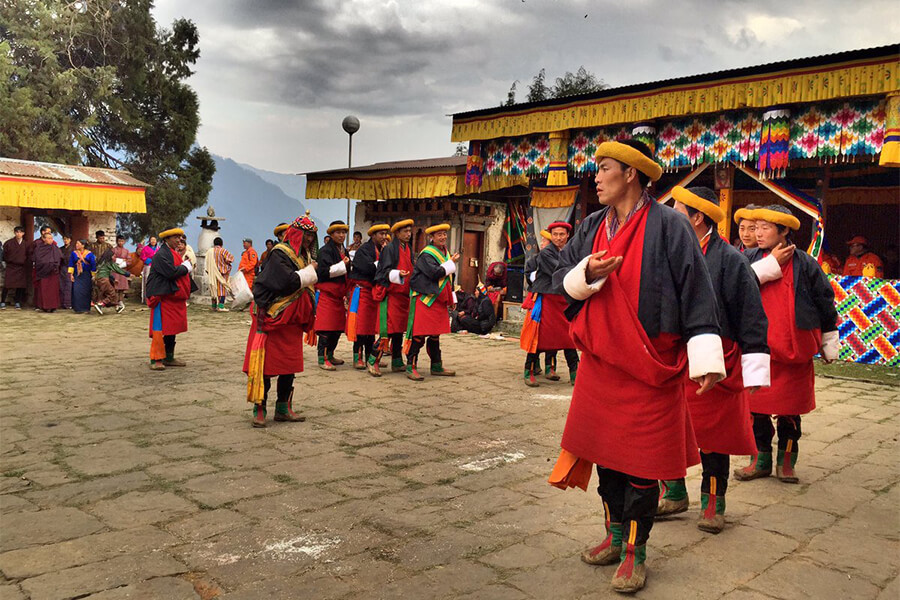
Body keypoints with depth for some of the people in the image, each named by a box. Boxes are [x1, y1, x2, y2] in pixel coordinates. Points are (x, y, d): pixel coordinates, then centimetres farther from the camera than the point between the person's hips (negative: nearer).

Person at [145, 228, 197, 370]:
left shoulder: (172, 253, 18)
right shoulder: (161, 254, -13)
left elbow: (178, 271, 23)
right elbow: (171, 272, -23)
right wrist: (186, 267, -9)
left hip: (174, 297, 10)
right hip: (163, 297, -10)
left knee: (172, 327, 13)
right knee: (160, 327, -7)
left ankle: (169, 357, 21)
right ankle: (156, 359, -2)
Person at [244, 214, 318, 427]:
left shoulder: (304, 255, 13)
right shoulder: (280, 253, -13)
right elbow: (288, 281, -24)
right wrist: (309, 271, -12)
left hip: (292, 319, 8)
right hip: (272, 317, -8)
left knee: (290, 364, 10)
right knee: (266, 363, -4)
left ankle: (283, 408, 19)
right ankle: (259, 410, 4)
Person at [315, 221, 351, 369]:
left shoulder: (344, 251, 18)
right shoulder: (325, 250, -8)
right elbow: (323, 271, -19)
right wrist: (342, 265, -17)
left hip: (339, 294, 8)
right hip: (327, 293, -8)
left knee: (338, 327, 8)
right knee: (326, 327, -9)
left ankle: (330, 355, 20)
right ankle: (322, 359, -5)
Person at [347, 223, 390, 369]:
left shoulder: (381, 250, 16)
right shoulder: (364, 249, -8)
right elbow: (368, 268, -22)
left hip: (375, 291, 7)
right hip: (363, 290, -7)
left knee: (372, 326, 8)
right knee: (361, 325, -7)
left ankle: (369, 357, 14)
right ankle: (358, 358, -3)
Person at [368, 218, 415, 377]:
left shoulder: (409, 250, 17)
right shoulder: (389, 249, -5)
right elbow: (385, 271, -12)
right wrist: (398, 274, -30)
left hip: (404, 295, 7)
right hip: (391, 294, -7)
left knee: (399, 330, 11)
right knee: (387, 330, -11)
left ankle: (397, 363, 18)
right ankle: (373, 362, -3)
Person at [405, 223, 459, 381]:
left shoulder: (446, 253, 17)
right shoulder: (426, 254, -10)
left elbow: (448, 278, 24)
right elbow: (435, 273, -23)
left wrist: (452, 299, 21)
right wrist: (451, 263, -11)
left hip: (439, 300, 8)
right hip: (424, 299, -8)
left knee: (435, 333, 14)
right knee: (419, 333, -9)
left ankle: (437, 366, 22)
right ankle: (411, 367, -4)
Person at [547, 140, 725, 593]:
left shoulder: (666, 225, -9)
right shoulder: (592, 227, 9)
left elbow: (696, 294, -11)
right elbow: (560, 281, 10)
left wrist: (705, 360, -16)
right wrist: (587, 273, -12)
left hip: (648, 369, -6)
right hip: (600, 364, 6)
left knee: (640, 465, 3)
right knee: (606, 453, 15)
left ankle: (635, 553, 20)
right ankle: (615, 536, 35)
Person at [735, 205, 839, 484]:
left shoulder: (805, 264, 0)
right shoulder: (750, 259, 5)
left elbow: (825, 305, 7)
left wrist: (829, 345, 11)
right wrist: (770, 264, -16)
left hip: (794, 353, -1)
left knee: (790, 411, 8)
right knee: (757, 409, 7)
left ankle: (786, 461, 23)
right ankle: (760, 459, 22)